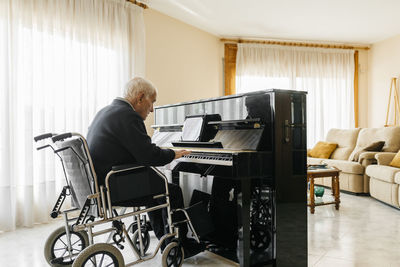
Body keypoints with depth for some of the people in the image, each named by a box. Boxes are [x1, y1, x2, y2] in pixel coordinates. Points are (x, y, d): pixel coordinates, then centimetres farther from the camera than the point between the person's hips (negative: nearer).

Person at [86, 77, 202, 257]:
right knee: (173, 191, -1)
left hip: (98, 183, 11)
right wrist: (173, 154, -4)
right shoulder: (128, 116, -20)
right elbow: (149, 156, -23)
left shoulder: (105, 111, 13)